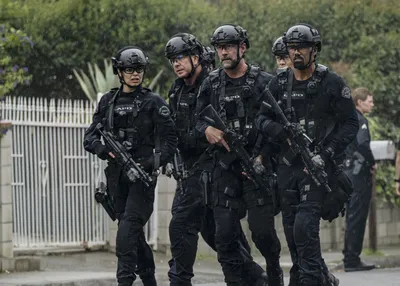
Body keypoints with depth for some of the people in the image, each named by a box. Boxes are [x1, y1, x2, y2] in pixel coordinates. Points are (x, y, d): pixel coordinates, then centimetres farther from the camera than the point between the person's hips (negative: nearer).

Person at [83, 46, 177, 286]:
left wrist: (152, 162, -22)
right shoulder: (108, 102, 11)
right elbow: (90, 138, 9)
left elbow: (169, 140, -7)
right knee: (134, 232, 12)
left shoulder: (154, 102, -1)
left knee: (128, 228, -18)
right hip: (116, 174, 5)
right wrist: (105, 149, -13)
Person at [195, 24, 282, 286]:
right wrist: (207, 129, -9)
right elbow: (199, 118, 15)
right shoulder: (211, 84, 9)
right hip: (225, 165, 3)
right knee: (225, 234, -2)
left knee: (262, 230, -6)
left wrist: (262, 157, -14)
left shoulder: (264, 82, -3)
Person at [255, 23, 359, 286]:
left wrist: (325, 155, -16)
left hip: (319, 166, -5)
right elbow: (262, 119, 9)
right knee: (292, 231, 8)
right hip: (288, 165, 5)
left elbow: (350, 124, -5)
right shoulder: (279, 84, 7)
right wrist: (286, 133, -12)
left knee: (305, 225, -19)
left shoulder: (332, 83, -5)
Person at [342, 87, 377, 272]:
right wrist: (372, 163, -12)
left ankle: (351, 259, 16)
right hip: (359, 173, -10)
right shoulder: (359, 120, -13)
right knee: (357, 218, -8)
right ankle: (352, 260, -8)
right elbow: (362, 144, -26)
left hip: (349, 172, 10)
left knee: (353, 218, 13)